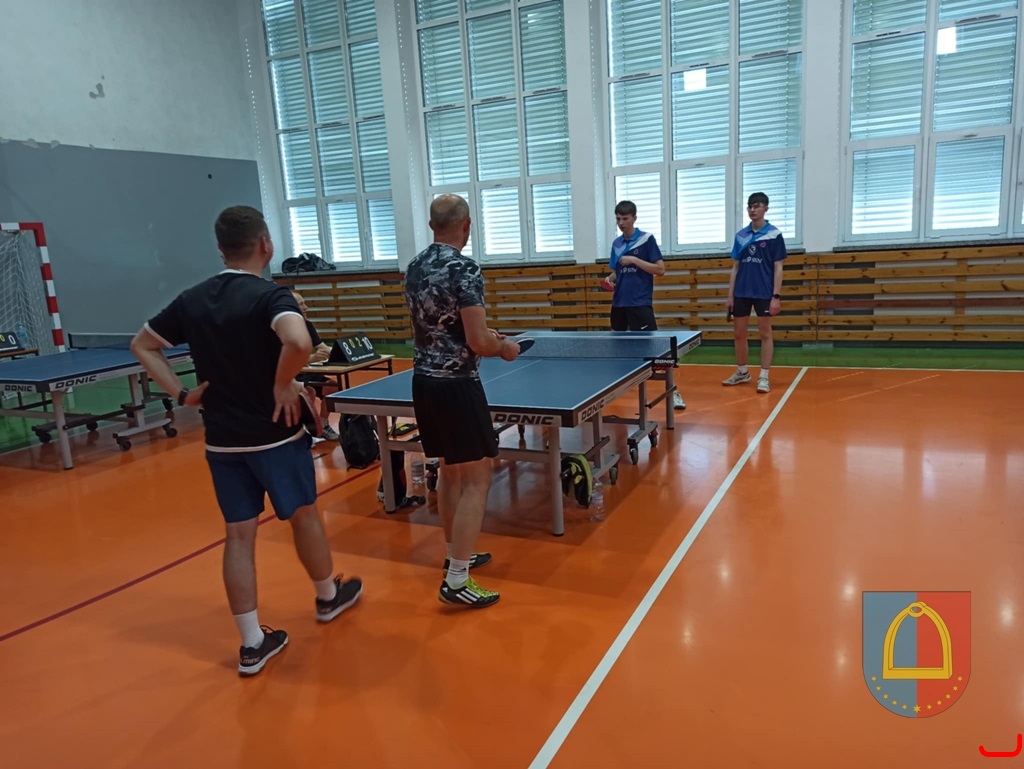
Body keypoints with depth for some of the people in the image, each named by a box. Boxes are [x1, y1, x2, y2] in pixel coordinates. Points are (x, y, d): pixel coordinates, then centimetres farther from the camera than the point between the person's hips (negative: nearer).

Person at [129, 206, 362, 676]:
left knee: (239, 535, 11)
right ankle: (329, 597, 39)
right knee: (304, 516, 17)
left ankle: (252, 643, 18)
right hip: (275, 435, -4)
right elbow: (299, 342, -37)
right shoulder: (270, 296, -16)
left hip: (221, 440, 5)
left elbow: (142, 345, 13)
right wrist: (283, 386, -20)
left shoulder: (191, 300, 3)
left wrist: (181, 394, 7)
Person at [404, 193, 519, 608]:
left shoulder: (414, 267, 9)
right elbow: (478, 343, -19)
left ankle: (456, 554, 33)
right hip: (455, 384, -8)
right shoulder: (464, 269, -16)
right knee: (476, 479, -1)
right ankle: (457, 581, 0)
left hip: (424, 380, 9)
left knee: (450, 469, 20)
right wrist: (504, 347, 1)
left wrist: (484, 337, 23)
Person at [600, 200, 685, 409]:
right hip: (619, 302, 6)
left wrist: (634, 260, -16)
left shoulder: (647, 239, -5)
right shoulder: (616, 243, 12)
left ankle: (673, 392, -5)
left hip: (640, 303, -6)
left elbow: (661, 270, -9)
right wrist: (610, 279, -1)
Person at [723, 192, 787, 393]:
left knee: (765, 334, 2)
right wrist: (730, 295, 7)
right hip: (741, 292, 5)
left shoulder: (774, 234, -4)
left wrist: (776, 296, -12)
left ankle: (764, 377, 6)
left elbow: (778, 268, -5)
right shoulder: (740, 235, 8)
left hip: (764, 293, -4)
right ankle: (742, 372, 25)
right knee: (739, 333, 10)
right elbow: (735, 267, 11)